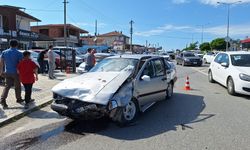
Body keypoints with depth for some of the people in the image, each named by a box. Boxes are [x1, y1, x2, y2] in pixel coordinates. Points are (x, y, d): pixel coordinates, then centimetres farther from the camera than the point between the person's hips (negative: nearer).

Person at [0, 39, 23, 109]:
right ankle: (18, 99, 25)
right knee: (17, 86, 11)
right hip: (16, 72, -3)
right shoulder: (19, 53, -11)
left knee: (7, 86, 9)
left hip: (7, 72, 4)